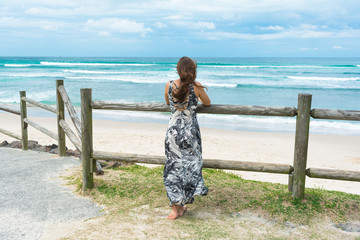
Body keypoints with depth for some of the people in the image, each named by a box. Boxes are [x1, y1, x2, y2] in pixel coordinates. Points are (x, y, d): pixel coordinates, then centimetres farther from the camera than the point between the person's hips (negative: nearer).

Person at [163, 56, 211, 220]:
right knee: (190, 165, 13)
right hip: (190, 131, -1)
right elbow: (207, 103, 9)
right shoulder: (196, 87, -8)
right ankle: (181, 206, 20)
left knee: (174, 167, 9)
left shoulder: (169, 85, -3)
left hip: (173, 131, 1)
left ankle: (175, 208, 10)